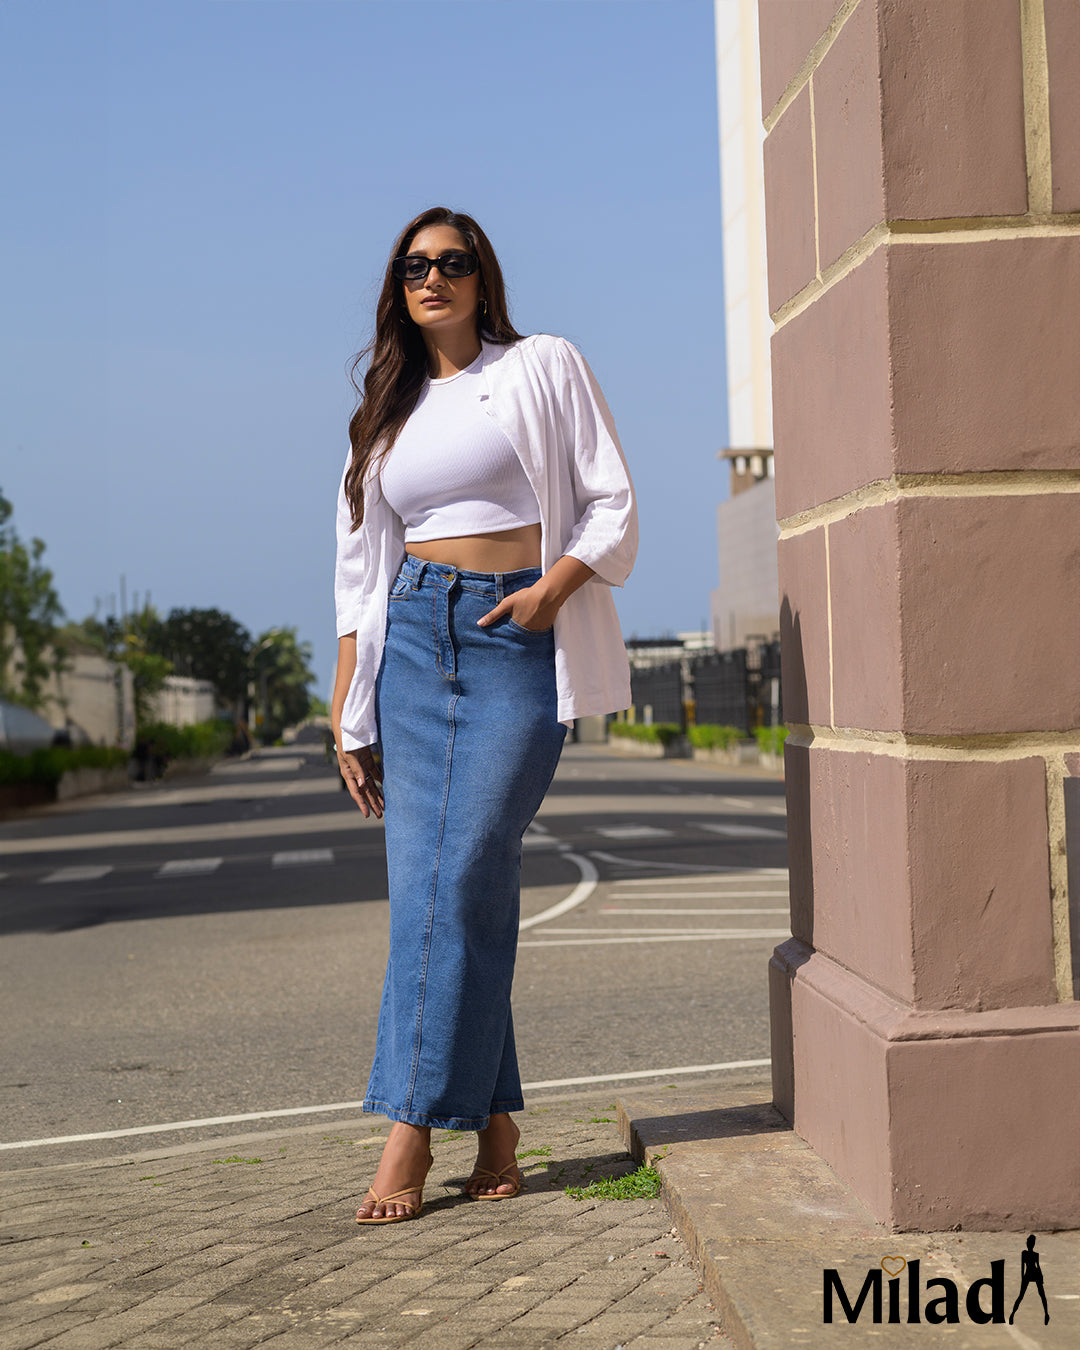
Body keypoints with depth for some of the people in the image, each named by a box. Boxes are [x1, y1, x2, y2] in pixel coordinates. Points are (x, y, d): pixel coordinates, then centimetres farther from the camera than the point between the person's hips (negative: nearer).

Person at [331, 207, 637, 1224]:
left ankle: (411, 1132, -12)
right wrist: (346, 711, 9)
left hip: (520, 639, -4)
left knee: (461, 872, -14)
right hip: (416, 636, 4)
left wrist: (553, 587, -16)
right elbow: (361, 568, 16)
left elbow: (613, 506, 2)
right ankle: (495, 1122, 4)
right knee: (424, 876, -4)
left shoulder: (544, 368, 7)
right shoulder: (389, 409, 18)